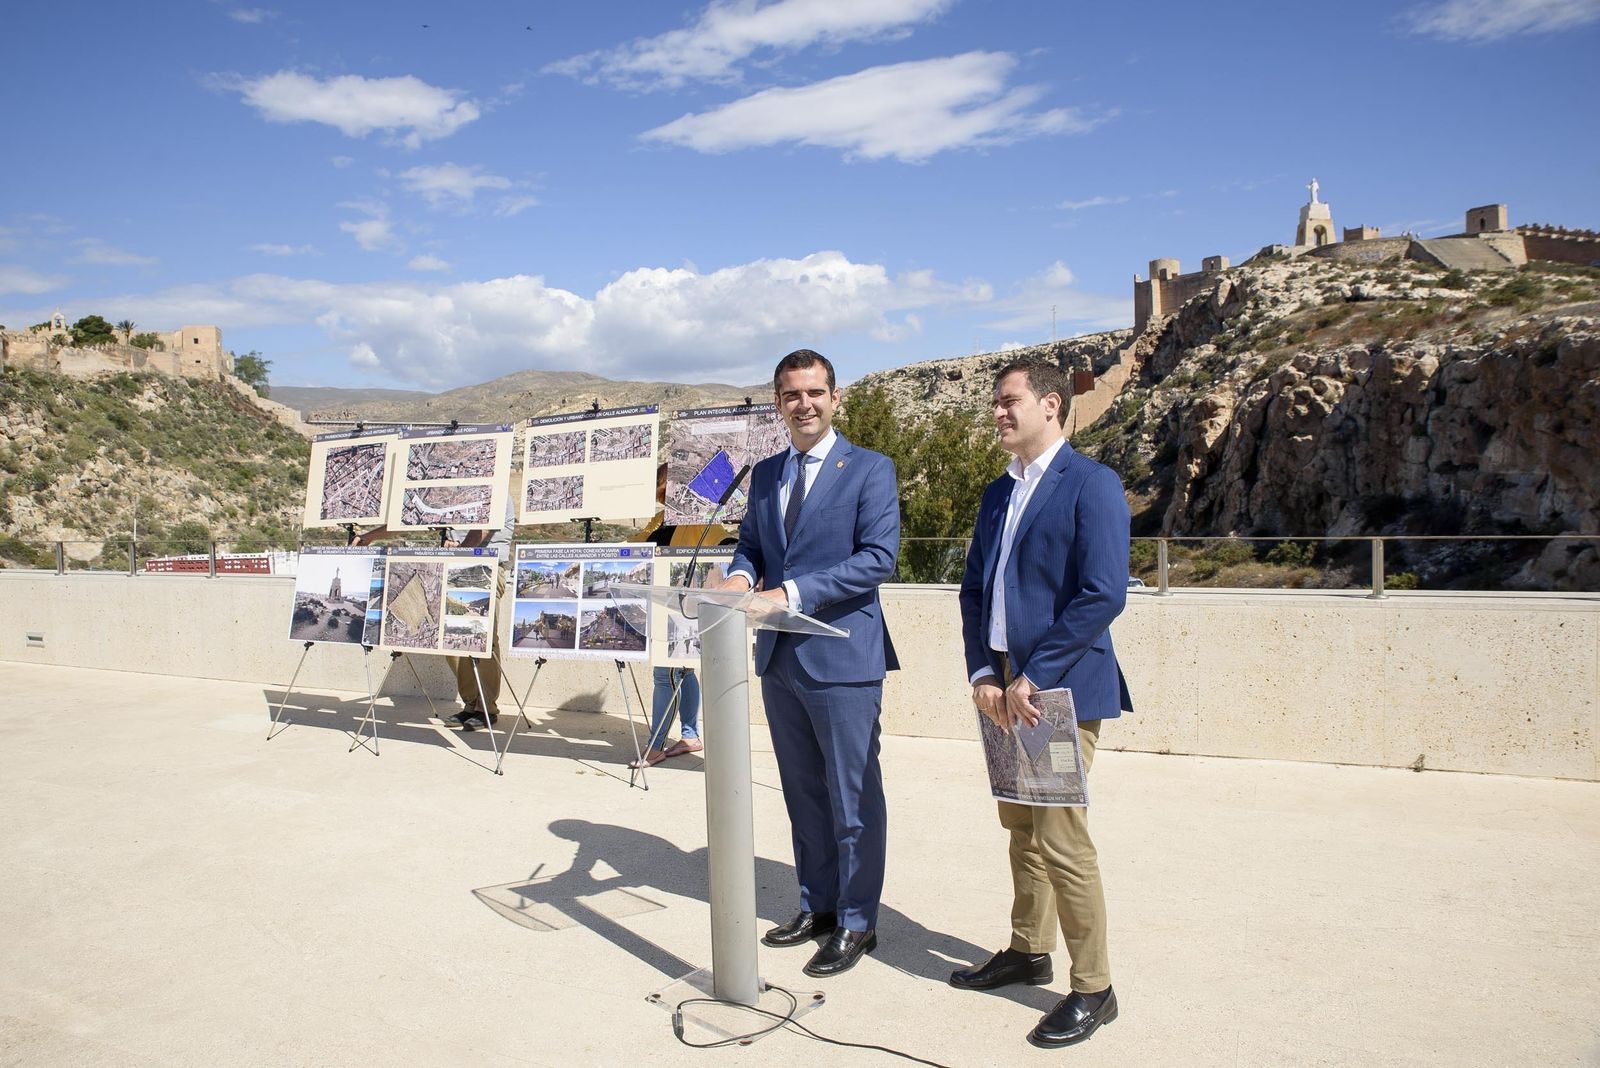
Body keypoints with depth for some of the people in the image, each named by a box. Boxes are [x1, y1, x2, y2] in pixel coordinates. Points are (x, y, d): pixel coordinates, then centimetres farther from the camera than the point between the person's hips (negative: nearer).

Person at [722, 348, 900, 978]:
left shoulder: (870, 469, -6)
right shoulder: (765, 474, 13)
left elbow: (878, 555, -15)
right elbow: (749, 543, 17)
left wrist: (793, 592, -23)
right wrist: (740, 575, -7)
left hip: (842, 657, -6)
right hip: (780, 656, 6)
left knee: (852, 796, 3)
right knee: (803, 792, 17)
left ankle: (857, 923, 18)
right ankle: (817, 906, 33)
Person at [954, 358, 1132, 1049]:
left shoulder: (1091, 485, -10)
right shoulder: (998, 492, 14)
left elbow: (1103, 595, -18)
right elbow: (974, 589, 14)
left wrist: (1032, 678, -19)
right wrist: (982, 674, 0)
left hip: (1059, 689, -7)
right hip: (1002, 687, 8)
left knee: (1062, 841, -4)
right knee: (1021, 829, 18)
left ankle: (1092, 989, 12)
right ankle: (1028, 952, 34)